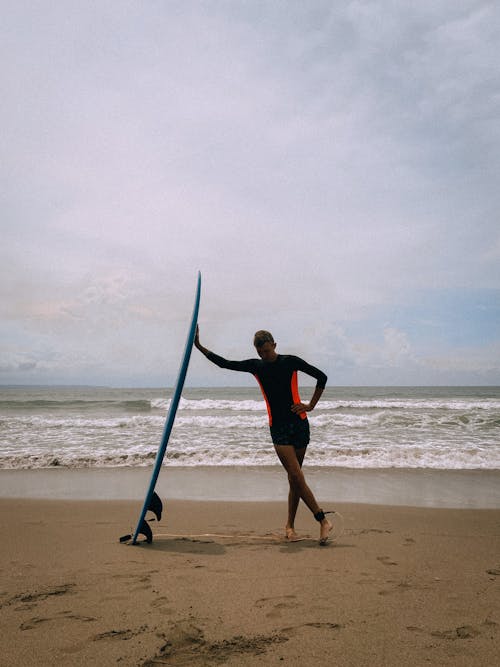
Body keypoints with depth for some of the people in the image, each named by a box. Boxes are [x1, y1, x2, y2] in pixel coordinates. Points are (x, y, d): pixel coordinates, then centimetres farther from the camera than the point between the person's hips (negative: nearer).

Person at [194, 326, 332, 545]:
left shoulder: (290, 362, 1)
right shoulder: (255, 366, 7)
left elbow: (321, 377, 7)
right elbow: (224, 363, 11)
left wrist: (311, 405, 2)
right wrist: (199, 346, 5)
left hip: (299, 423, -1)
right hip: (278, 428, 1)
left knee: (295, 479, 5)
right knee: (297, 477, -10)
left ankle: (290, 525, 16)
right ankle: (323, 520, -3)